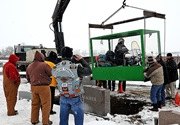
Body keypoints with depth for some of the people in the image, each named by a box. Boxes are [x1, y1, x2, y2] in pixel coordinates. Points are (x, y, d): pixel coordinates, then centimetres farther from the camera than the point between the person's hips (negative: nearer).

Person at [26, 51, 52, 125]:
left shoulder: (29, 66, 7)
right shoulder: (44, 65, -14)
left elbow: (28, 78, 16)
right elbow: (51, 73, -7)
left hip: (33, 87, 6)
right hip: (43, 87, -6)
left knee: (35, 104, 17)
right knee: (46, 104, 3)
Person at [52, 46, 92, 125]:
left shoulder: (56, 68, -11)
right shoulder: (76, 67, -24)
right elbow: (89, 71, -10)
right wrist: (81, 60, 0)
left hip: (63, 98, 4)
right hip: (75, 98, -4)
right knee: (78, 118, 12)